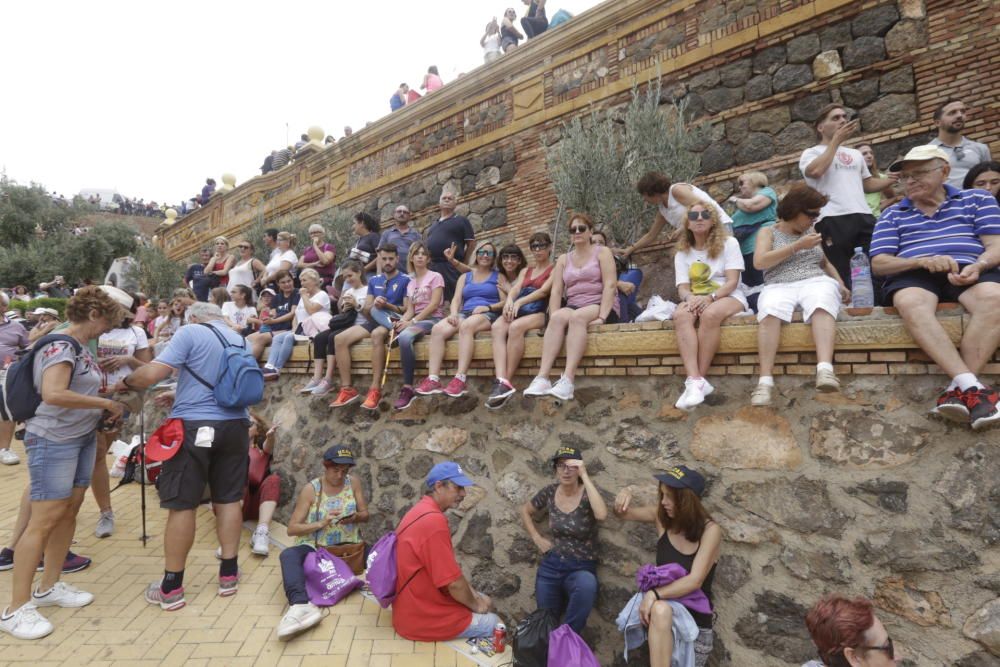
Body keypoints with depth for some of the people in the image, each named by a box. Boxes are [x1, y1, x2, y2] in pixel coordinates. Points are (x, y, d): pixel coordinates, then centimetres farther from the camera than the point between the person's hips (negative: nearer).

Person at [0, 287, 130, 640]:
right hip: (53, 441, -9)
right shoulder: (60, 346, -17)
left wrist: (104, 410, 1)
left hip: (82, 438, 9)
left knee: (70, 511, 13)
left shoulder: (81, 348, 10)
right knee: (45, 519, -4)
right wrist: (105, 403, -22)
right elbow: (53, 394, -30)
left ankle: (50, 587, 28)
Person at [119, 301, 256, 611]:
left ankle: (171, 587, 12)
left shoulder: (190, 333, -4)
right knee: (228, 500, 12)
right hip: (234, 425, 6)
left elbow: (151, 374, -13)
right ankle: (229, 574, 20)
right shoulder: (239, 339, 15)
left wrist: (125, 382, 6)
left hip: (195, 426, -5)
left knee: (181, 505, 3)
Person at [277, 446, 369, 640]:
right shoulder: (310, 489, -3)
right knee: (289, 555, -35)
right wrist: (320, 523, -21)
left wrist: (355, 517, -16)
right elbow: (292, 528, -6)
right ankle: (301, 605, -56)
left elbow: (365, 514, 8)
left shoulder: (353, 482, 4)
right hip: (316, 549, -3)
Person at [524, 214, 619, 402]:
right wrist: (553, 316, -12)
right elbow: (556, 291, 6)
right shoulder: (563, 259, 17)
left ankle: (568, 379, -47)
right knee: (558, 318, -31)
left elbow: (610, 285, -8)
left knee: (577, 316, -36)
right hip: (573, 307, 3)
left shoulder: (602, 252, 6)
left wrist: (601, 317, -21)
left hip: (600, 307, -3)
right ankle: (542, 377, -45)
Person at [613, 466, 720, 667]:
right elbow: (623, 514, 3)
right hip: (664, 606, 2)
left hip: (695, 618, -2)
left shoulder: (710, 530, -17)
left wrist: (654, 594, -32)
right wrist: (624, 497, -20)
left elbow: (695, 581, -22)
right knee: (660, 610, -34)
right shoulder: (662, 516, -6)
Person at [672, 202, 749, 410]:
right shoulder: (682, 253, 11)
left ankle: (698, 380, -31)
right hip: (695, 299, 3)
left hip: (729, 297, -2)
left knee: (710, 314, -38)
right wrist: (691, 298, -24)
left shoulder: (728, 243, 1)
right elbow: (683, 287, 1)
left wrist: (710, 297, -26)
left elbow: (732, 282, -8)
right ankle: (695, 380, -42)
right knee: (681, 315, -33)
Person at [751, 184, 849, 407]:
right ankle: (765, 381, -46)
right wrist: (798, 246, -6)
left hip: (815, 282, 3)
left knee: (822, 306, -35)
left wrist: (841, 285, 13)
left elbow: (826, 263, 32)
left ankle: (825, 370, -54)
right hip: (779, 287, -3)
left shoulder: (810, 231, 25)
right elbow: (759, 262, -5)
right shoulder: (768, 232, 13)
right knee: (769, 312, -38)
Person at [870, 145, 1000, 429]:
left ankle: (958, 388, -37)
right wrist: (924, 261, -12)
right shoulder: (892, 216, 20)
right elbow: (879, 263, 6)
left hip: (970, 272, 1)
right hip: (913, 276, 0)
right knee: (911, 303, -38)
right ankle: (972, 386, -44)